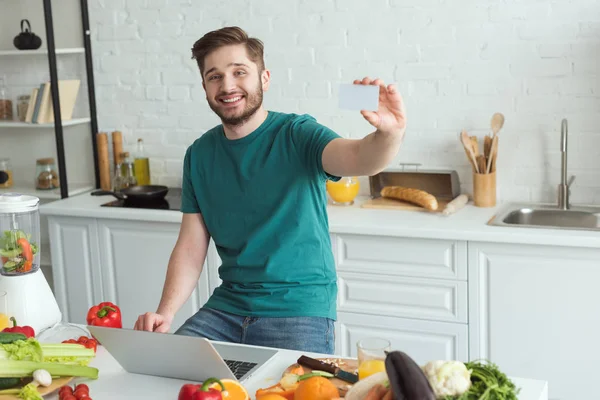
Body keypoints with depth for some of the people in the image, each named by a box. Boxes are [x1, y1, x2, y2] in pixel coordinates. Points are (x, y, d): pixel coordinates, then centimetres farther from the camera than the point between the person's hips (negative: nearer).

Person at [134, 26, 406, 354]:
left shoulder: (296, 134, -9)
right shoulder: (199, 154, 6)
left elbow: (359, 158, -30)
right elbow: (191, 246, 5)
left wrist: (389, 133, -54)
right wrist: (164, 314, -10)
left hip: (301, 307, -4)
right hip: (227, 306, 4)